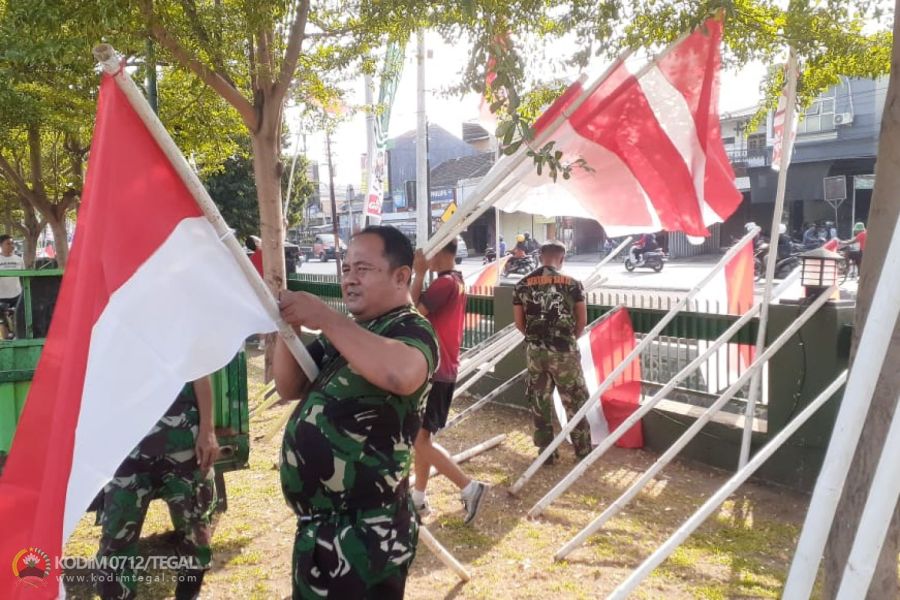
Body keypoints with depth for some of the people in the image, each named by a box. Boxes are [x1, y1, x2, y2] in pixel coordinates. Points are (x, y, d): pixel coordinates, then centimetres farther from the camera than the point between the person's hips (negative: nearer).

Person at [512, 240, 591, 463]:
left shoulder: (522, 285, 1)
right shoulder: (572, 283, -6)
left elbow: (519, 323, 5)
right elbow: (582, 322, -1)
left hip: (535, 351, 2)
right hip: (564, 351, -2)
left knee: (540, 403, 13)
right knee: (575, 401, 13)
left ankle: (546, 451, 21)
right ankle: (583, 448, 24)